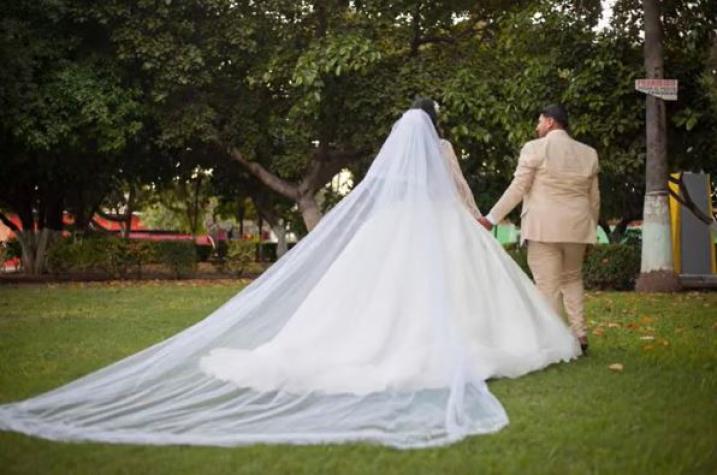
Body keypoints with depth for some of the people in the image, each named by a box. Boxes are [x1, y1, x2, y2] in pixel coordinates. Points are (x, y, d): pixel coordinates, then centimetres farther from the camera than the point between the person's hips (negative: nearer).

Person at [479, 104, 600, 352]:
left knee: (548, 286, -2)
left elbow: (517, 189, -8)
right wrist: (592, 229, 24)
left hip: (543, 227, -5)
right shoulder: (588, 153, 9)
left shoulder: (535, 148, -6)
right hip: (576, 228, 5)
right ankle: (579, 335, 12)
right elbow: (594, 197, 13)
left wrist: (492, 218, -4)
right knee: (572, 279, 19)